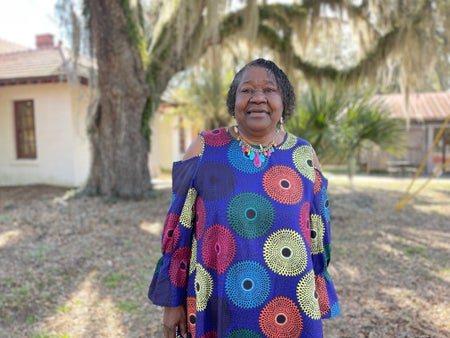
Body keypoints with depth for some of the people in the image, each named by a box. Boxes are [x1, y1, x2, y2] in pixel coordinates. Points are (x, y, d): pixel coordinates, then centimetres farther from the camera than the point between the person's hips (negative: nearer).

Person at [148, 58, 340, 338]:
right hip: (215, 306, -1)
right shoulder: (204, 150, -5)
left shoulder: (304, 156, -1)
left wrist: (317, 304, 7)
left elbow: (318, 234, 5)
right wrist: (173, 301, -1)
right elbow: (179, 228, -3)